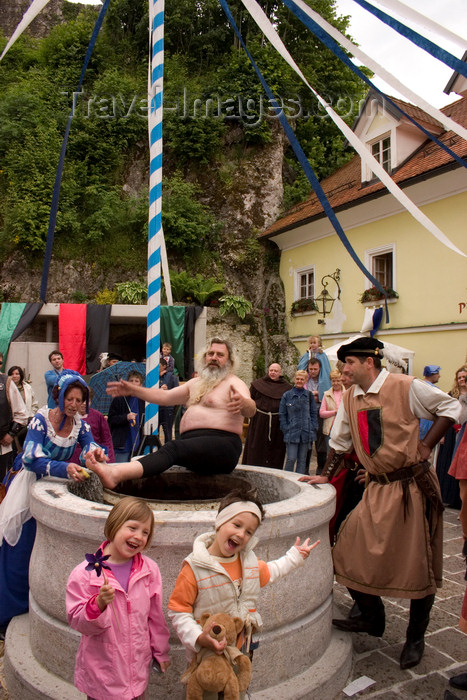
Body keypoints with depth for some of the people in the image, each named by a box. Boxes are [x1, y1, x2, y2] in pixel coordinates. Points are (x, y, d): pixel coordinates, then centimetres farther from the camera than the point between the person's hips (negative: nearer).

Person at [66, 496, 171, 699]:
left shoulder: (150, 570, -5)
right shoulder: (84, 573, -15)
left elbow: (155, 614, 5)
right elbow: (76, 620, -12)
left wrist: (161, 651, 15)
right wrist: (99, 604, -30)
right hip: (101, 670, -3)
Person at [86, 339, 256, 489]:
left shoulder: (234, 383, 1)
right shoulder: (196, 383, 26)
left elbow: (250, 410, -18)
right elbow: (165, 397, 26)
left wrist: (242, 403, -42)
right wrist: (133, 390, 18)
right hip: (192, 445, 11)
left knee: (174, 448, -33)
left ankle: (116, 473, -52)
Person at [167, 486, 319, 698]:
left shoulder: (249, 560, -1)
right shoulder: (194, 568, -21)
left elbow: (267, 573, 22)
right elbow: (178, 611, -17)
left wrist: (295, 555, 23)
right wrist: (198, 638, -30)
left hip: (241, 647, 5)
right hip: (208, 652, -5)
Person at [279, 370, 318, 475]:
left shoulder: (309, 395, 6)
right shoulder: (287, 395, 1)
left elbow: (314, 413, 10)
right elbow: (282, 414, 3)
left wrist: (313, 428, 1)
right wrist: (286, 429, -4)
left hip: (306, 433, 2)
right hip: (292, 432, -2)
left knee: (302, 459, 9)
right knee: (291, 459, -6)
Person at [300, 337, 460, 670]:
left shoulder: (406, 387, -14)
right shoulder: (350, 398, 4)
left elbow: (450, 407, -4)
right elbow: (339, 441, 14)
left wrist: (426, 445, -10)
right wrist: (326, 476, 11)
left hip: (413, 486, -5)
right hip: (378, 489, 5)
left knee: (419, 564, 6)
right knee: (352, 554, 4)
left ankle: (416, 637, 29)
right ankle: (372, 618, 30)